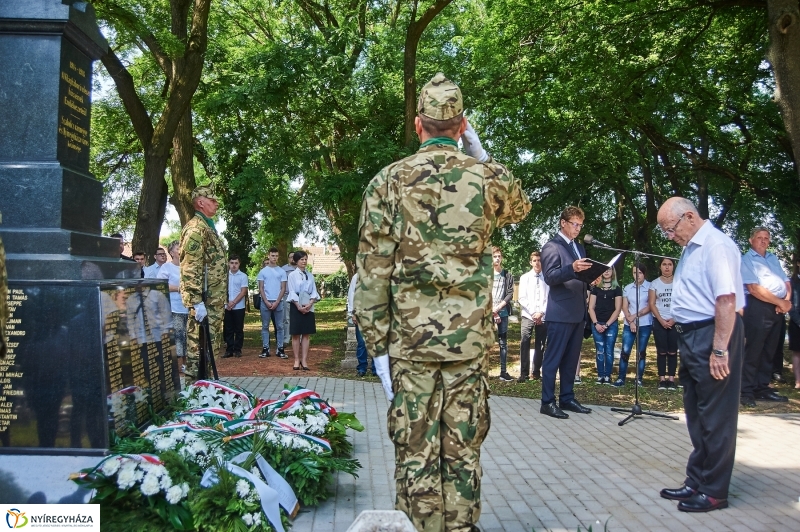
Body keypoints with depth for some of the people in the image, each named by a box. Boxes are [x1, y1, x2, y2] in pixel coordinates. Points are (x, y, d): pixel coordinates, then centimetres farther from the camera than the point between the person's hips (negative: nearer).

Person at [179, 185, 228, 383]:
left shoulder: (208, 227, 20)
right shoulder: (195, 228, -13)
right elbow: (191, 268, -21)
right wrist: (197, 302, -26)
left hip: (214, 300, 10)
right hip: (204, 300, -10)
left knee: (210, 343, 15)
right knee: (198, 344, -5)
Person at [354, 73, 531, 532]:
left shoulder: (388, 181, -1)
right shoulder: (487, 176, 2)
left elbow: (372, 271, -4)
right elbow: (521, 207, 27)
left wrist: (377, 345, 1)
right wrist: (481, 154, 21)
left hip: (410, 338, -1)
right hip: (470, 339, 1)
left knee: (416, 450, 7)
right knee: (463, 450, 11)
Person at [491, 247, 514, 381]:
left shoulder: (508, 275, 10)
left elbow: (510, 294, 4)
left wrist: (497, 308, -8)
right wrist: (492, 312, -7)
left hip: (502, 313, 2)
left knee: (503, 343, 3)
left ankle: (503, 372, 8)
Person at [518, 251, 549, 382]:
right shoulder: (525, 277, 7)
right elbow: (522, 299, 3)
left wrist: (541, 313, -10)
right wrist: (533, 313, -7)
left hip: (543, 317, 0)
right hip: (527, 316, 0)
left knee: (540, 346, 5)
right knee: (524, 343, -11)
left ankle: (536, 373, 14)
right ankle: (524, 373, -8)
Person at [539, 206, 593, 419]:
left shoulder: (579, 248, 20)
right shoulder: (552, 247, -7)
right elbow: (550, 277, -19)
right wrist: (572, 268, -32)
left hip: (578, 312, 8)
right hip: (561, 312, -8)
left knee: (571, 359, 13)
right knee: (553, 359, -3)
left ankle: (567, 399, 22)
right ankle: (547, 402, 2)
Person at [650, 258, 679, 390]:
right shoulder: (655, 283, 6)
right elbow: (652, 304, 2)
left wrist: (674, 319, -9)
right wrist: (661, 320, -8)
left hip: (676, 322, 0)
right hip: (659, 322, 0)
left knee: (672, 351, -1)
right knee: (661, 351, 0)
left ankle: (671, 379, 3)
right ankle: (662, 379, 3)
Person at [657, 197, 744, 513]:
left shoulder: (715, 245, -16)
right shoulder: (691, 247, 14)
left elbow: (726, 300, -23)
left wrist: (719, 350, -25)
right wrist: (686, 343, 14)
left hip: (712, 335, -10)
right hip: (691, 336, 10)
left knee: (715, 417, 1)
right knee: (696, 414, 16)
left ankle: (714, 492, 13)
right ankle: (696, 483, 28)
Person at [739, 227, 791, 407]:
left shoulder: (773, 258, 21)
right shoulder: (746, 260, -3)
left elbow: (786, 282, 17)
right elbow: (754, 289, -13)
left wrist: (787, 300, -3)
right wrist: (780, 302, -11)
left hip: (778, 309, 7)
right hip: (758, 307, -7)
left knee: (768, 351, 11)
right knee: (752, 351, -6)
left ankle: (762, 388, 18)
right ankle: (746, 391, -2)